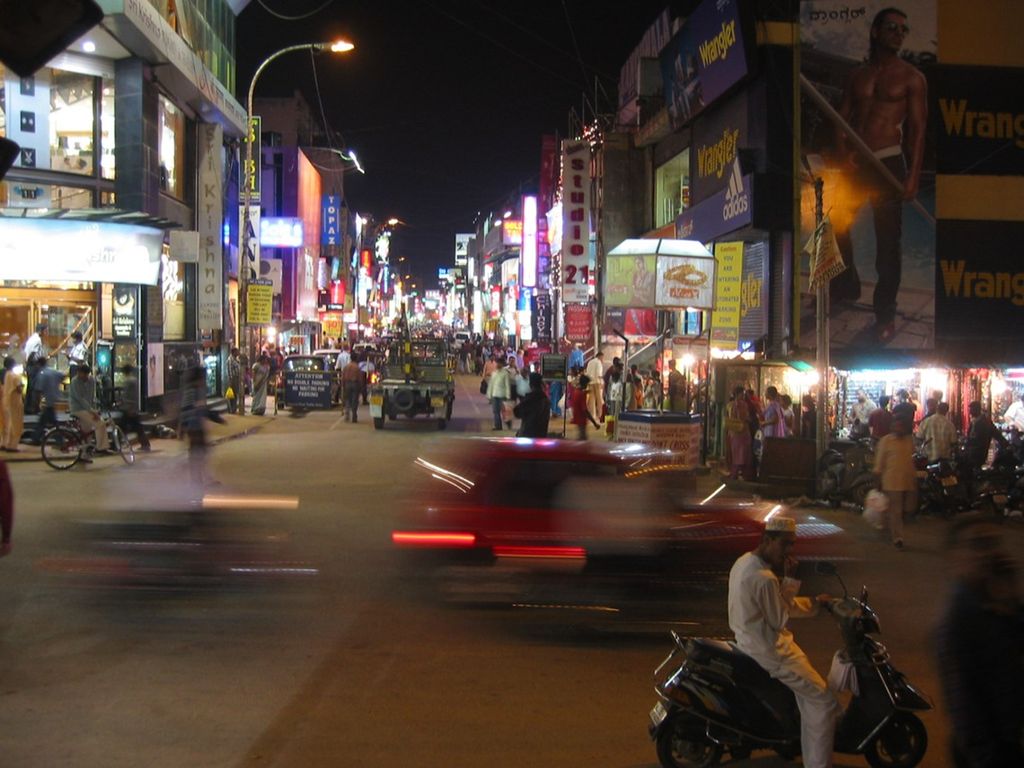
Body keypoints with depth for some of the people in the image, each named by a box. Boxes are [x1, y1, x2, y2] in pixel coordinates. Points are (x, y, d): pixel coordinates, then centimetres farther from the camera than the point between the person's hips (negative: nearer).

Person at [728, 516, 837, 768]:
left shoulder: (743, 562, 4)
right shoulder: (765, 578, -29)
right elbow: (779, 620, -18)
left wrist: (813, 603, 11)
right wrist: (789, 580, -17)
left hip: (749, 639, 11)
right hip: (769, 650, -11)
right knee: (824, 702, -6)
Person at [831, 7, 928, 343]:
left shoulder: (911, 78, 2)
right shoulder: (857, 75, 13)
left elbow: (918, 129, -2)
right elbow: (842, 119, 10)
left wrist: (913, 176, -11)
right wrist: (844, 154, -8)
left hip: (887, 163, -4)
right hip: (854, 163, 4)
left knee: (888, 239, -4)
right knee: (836, 224, 7)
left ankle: (885, 314, 2)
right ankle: (845, 287, 29)